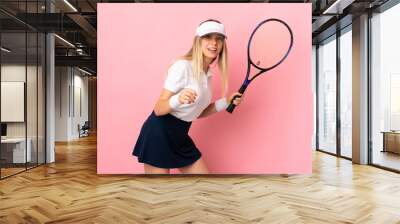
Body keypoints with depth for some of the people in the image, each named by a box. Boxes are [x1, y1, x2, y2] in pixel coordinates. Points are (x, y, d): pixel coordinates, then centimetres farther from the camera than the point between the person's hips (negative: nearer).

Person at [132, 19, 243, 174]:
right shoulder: (183, 66, -17)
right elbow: (158, 110, -18)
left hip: (180, 137, 8)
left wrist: (226, 102, 7)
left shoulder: (207, 74, 8)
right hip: (159, 134, -8)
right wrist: (178, 99, -38)